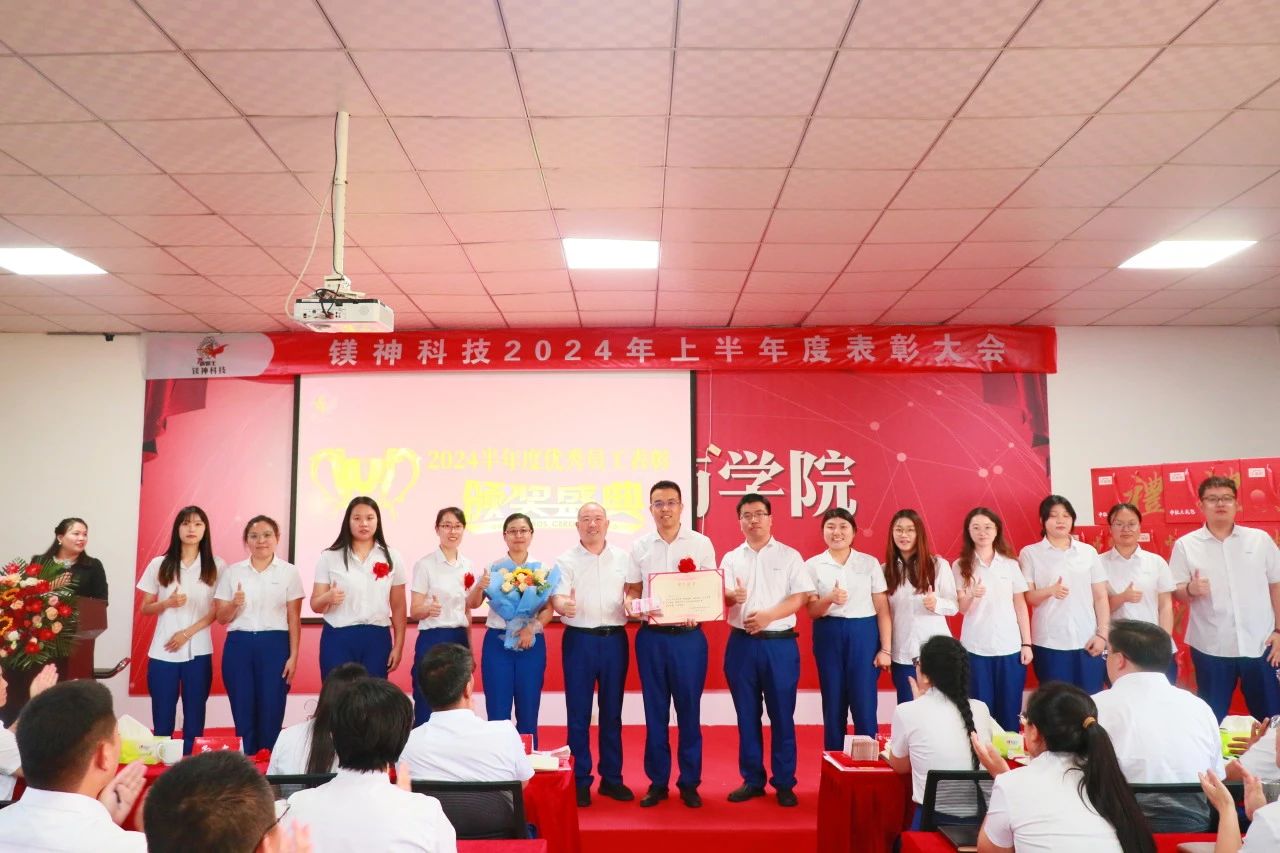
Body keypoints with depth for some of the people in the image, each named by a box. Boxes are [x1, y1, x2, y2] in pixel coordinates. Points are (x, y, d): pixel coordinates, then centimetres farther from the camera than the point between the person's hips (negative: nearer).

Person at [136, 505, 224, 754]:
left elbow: (217, 610, 1)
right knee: (162, 717, 3)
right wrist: (167, 603, -13)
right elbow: (144, 609, 8)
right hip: (162, 652, 1)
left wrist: (187, 633, -10)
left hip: (198, 652, -1)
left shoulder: (216, 566, 3)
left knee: (194, 716, 4)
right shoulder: (159, 565, 6)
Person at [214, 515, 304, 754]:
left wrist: (293, 656, -4)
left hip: (275, 645, -1)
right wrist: (234, 604, -14)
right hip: (239, 646, 2)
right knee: (242, 713, 4)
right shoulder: (233, 572, 7)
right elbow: (221, 618, 7)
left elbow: (294, 619, 2)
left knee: (271, 714, 0)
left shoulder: (289, 572, 2)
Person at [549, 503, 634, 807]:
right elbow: (557, 596, -10)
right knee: (578, 713, 3)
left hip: (615, 639, 2)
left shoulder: (623, 558, 8)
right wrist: (563, 606, -32)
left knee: (612, 712, 10)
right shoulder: (566, 560, 1)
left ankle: (612, 778, 21)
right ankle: (580, 780, 14)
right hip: (579, 640, -2)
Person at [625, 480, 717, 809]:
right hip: (651, 636, 1)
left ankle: (689, 782, 18)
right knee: (655, 711, 8)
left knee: (689, 710, 5)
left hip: (688, 636, -1)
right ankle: (657, 781, 20)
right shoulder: (639, 546, 5)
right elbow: (632, 590, 9)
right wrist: (632, 606, -13)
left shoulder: (701, 543, 1)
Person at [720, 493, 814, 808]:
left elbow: (801, 597, -4)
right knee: (747, 715, 8)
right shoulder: (731, 558, 10)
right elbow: (721, 596, 2)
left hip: (779, 644, -2)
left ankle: (784, 783, 14)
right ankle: (752, 780, 19)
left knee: (782, 715, 3)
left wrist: (768, 616, -18)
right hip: (742, 644, 2)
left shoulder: (789, 556, 3)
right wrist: (733, 597, -22)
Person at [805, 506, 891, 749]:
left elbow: (883, 609, 3)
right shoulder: (813, 565, 2)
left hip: (863, 635, -1)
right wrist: (830, 599, -20)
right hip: (828, 636, 1)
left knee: (864, 705, -1)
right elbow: (811, 610, 0)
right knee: (833, 705, 8)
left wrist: (885, 649, -3)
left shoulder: (870, 563, 2)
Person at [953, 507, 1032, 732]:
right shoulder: (961, 566, 2)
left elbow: (1021, 605, 8)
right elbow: (962, 609, -2)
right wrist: (972, 595, -23)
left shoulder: (1010, 564, 6)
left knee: (1010, 710, 5)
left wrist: (1027, 643, 2)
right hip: (975, 648, -1)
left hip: (1010, 647, 1)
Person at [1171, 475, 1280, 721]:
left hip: (1259, 645, 1)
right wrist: (1191, 589, -21)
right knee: (1212, 722, 8)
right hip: (1211, 648, -1)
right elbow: (1176, 593, 1)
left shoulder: (1260, 539, 4)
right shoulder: (1185, 545, -1)